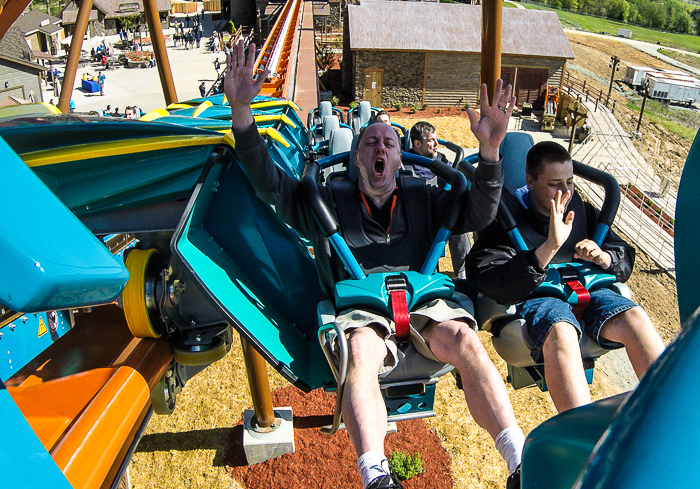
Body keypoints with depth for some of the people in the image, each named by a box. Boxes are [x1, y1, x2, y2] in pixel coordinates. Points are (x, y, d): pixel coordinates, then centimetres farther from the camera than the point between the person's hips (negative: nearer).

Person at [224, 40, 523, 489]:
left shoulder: (423, 200, 25)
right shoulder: (330, 204, 22)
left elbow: (477, 215, 10)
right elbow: (268, 181, 12)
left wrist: (490, 149, -7)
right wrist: (241, 110, -1)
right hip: (360, 306, -1)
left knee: (464, 338, -30)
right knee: (361, 350, -35)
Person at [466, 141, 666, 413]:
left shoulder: (582, 210, 15)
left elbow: (625, 261, 20)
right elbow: (493, 286, -16)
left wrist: (603, 257, -6)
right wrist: (548, 249, -26)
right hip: (532, 298, -5)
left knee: (634, 317, -25)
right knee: (561, 332, -37)